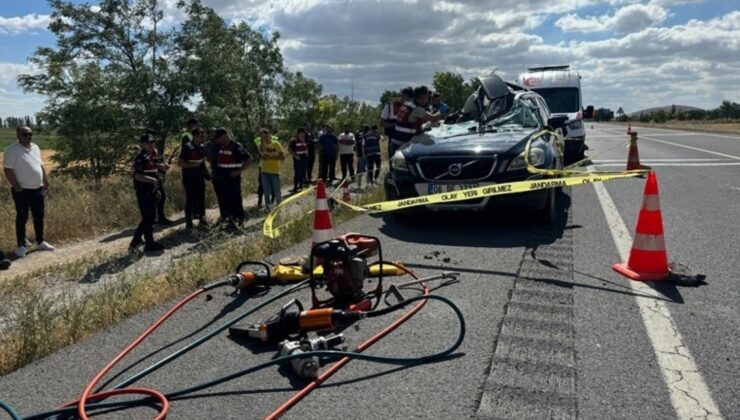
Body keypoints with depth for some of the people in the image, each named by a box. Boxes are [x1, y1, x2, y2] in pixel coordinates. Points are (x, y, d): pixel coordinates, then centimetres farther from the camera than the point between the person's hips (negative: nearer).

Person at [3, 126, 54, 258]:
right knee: (22, 218, 1)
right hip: (22, 191, -6)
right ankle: (21, 246, 9)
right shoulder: (12, 150, -12)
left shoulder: (35, 147, 9)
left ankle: (40, 242, 24)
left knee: (39, 217, 12)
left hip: (38, 189, 6)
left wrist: (46, 183, 14)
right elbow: (7, 170, -14)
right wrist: (17, 187, -17)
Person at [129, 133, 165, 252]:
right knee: (148, 218, -3)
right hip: (143, 192, -10)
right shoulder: (140, 158, -14)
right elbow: (137, 175, -25)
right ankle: (149, 243, 7)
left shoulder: (151, 157, 14)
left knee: (150, 218, 15)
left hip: (151, 192, 10)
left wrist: (156, 189, 21)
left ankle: (135, 242, 26)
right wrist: (152, 180, -33)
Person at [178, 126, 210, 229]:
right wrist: (193, 164, -24)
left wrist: (206, 172, 10)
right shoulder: (187, 147, -13)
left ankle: (202, 219, 23)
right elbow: (179, 163, -14)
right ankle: (188, 222, 9)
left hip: (200, 177, 6)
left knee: (201, 199, 11)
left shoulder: (202, 147, 8)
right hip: (189, 178, -6)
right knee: (190, 200, 0)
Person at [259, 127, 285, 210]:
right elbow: (261, 151, -25)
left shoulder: (276, 144, -3)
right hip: (265, 172, 2)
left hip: (275, 172, -2)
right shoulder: (262, 144, 0)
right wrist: (262, 138, -25)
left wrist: (271, 157, -16)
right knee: (266, 192, 8)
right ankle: (268, 208, 19)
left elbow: (283, 157, -6)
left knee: (277, 192, 4)